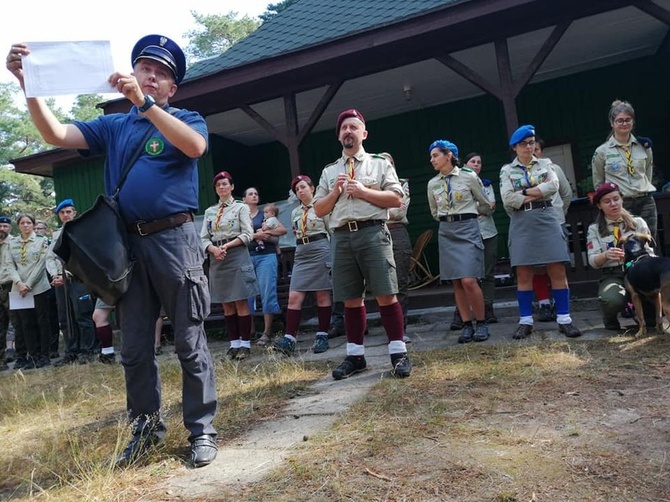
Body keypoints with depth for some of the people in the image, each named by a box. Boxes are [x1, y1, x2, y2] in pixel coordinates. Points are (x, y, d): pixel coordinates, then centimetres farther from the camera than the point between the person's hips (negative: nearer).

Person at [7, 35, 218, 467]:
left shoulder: (186, 120, 7)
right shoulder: (113, 126, 19)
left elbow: (195, 146, -18)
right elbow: (56, 135, 7)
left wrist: (144, 102, -24)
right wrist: (29, 84, -6)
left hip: (175, 239, -4)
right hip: (128, 244, 4)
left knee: (190, 343, 0)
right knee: (134, 348, 10)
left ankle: (202, 430, 11)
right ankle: (146, 427, 25)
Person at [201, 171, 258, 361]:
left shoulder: (241, 207, 5)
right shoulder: (209, 211, 16)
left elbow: (247, 234, -4)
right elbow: (203, 238, 10)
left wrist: (227, 245, -14)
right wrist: (213, 249, -10)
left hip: (237, 256, -4)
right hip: (217, 259, 4)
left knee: (240, 302, -6)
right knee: (226, 304, 5)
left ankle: (245, 343, -1)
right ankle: (234, 342, 12)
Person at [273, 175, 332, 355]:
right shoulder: (295, 212, 18)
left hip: (320, 250, -5)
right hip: (301, 254, 5)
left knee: (322, 295, -1)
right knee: (294, 297, -5)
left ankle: (322, 336, 9)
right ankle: (289, 339, -6)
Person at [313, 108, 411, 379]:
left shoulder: (380, 163, 10)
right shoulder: (329, 171, 19)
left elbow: (397, 198, 0)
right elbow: (318, 210, 16)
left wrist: (363, 192, -8)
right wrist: (335, 192, -1)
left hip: (372, 232, -3)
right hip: (342, 237, 3)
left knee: (385, 294, -5)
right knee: (351, 299, 7)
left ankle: (398, 353, 3)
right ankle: (355, 355, 15)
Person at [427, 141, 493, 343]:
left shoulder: (469, 177, -4)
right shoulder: (432, 184, 7)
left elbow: (485, 206, 8)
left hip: (468, 228, -4)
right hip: (446, 231, 4)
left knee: (469, 280, -13)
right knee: (456, 283, 4)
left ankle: (481, 323, 5)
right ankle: (467, 325, 12)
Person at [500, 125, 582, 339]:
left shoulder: (545, 164, 12)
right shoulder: (507, 170, 8)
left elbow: (553, 186, -6)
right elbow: (507, 198, -7)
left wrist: (524, 192, -7)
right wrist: (537, 195, -5)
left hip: (547, 219, 1)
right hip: (521, 223, -1)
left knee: (558, 271, -3)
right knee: (523, 274, 0)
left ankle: (564, 319, 4)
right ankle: (525, 322, 7)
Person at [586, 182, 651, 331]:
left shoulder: (638, 222, 12)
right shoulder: (594, 229, 8)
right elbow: (593, 261, -1)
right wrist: (606, 255, -25)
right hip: (611, 275, -1)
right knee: (612, 300, -37)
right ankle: (611, 323, 3)